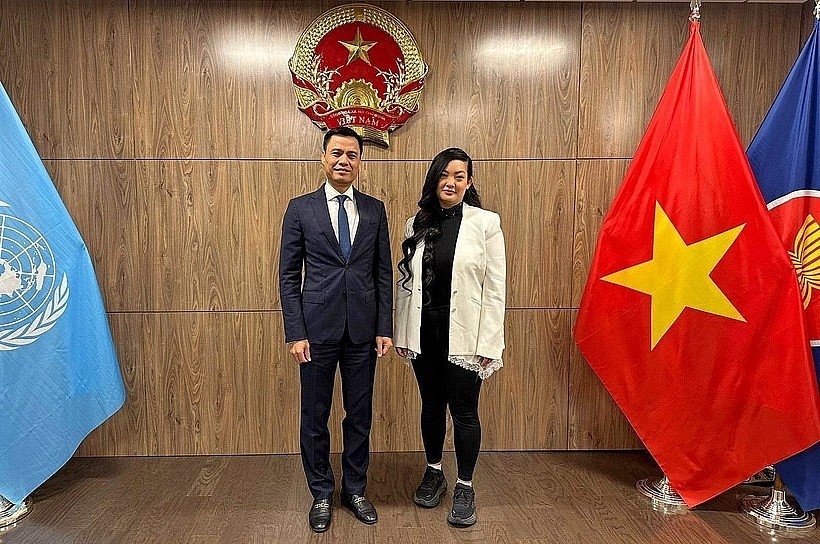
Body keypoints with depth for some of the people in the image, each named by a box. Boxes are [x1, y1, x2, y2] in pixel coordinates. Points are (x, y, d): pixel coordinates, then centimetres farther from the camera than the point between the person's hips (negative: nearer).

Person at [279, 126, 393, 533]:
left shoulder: (375, 209, 6)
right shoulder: (300, 208, 0)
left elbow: (384, 272, 6)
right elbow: (289, 275, -1)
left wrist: (384, 328, 1)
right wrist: (295, 333, -7)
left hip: (363, 331, 2)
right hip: (317, 328, -1)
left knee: (360, 415, 13)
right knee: (315, 417, 10)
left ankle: (355, 489, 32)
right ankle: (321, 495, 30)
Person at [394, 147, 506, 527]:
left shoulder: (486, 223, -6)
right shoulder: (417, 224, 5)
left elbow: (495, 288, -7)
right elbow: (405, 281, 7)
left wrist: (489, 345, -11)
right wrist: (402, 334, 5)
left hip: (463, 334, -3)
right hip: (424, 332, 4)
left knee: (464, 412, 6)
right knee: (431, 405, 17)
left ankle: (465, 487, 26)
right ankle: (434, 472, 38)